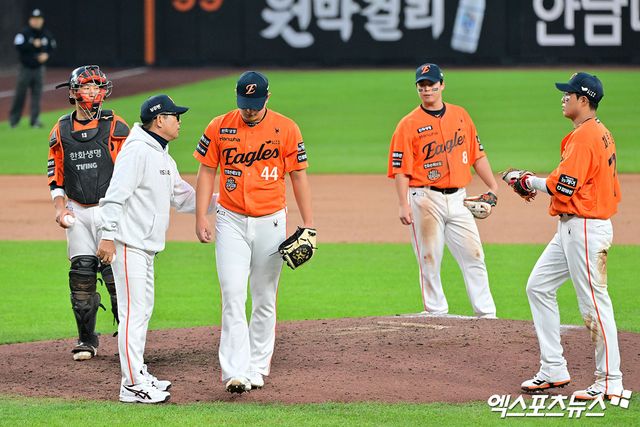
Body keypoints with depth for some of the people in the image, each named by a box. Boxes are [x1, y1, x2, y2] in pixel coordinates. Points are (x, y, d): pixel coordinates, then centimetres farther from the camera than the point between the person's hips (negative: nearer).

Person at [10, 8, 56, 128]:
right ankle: (13, 118, 16)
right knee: (20, 94, 1)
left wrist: (46, 54, -5)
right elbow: (18, 46, -22)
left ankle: (35, 120, 2)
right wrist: (33, 45, -26)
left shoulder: (46, 35, 2)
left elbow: (52, 46, 14)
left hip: (39, 68, 3)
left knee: (37, 94, 0)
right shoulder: (24, 33, -10)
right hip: (25, 68, -3)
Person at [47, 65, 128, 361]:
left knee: (116, 271, -10)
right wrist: (60, 208, -1)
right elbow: (56, 178, 14)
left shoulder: (116, 127, -1)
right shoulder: (61, 131, 9)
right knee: (81, 275, 3)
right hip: (77, 212, 3)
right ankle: (86, 340, 12)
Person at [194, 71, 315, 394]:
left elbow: (298, 176, 2)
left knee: (265, 300, 6)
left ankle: (257, 367, 17)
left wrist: (308, 223, -2)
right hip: (231, 222, 0)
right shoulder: (219, 128, 0)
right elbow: (206, 172, 5)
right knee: (232, 295, -12)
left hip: (271, 222, 0)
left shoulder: (286, 129, -1)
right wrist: (201, 218, -3)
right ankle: (235, 372, -16)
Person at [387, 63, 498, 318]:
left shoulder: (460, 115, 10)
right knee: (429, 260, 0)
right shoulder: (409, 124, -3)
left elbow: (477, 154, 14)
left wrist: (493, 188, 6)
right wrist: (404, 206, -16)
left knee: (473, 256, 1)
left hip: (458, 199, 4)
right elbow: (400, 170, -6)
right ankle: (436, 313, 8)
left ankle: (486, 315, 4)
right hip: (425, 199, -4)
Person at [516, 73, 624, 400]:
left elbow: (564, 187, -22)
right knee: (538, 287, 13)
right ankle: (553, 370, 14)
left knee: (593, 303, -7)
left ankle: (610, 382, -3)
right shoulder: (601, 134, 15)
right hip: (570, 229, 11)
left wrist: (531, 182, -5)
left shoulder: (584, 137, -17)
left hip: (585, 229, -11)